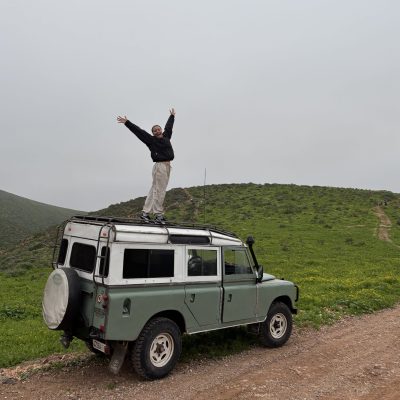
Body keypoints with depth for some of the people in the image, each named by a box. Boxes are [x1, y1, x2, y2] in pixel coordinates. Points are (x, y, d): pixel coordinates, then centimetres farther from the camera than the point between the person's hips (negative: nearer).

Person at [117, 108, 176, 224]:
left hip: (167, 166, 7)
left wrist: (172, 116, 48)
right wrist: (127, 123, -2)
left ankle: (145, 213, 13)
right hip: (160, 166, -7)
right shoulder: (151, 140, 1)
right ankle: (158, 215, -3)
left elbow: (168, 126, 34)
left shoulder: (166, 137, 17)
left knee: (154, 190, 8)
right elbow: (138, 131, 0)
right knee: (159, 191, -7)